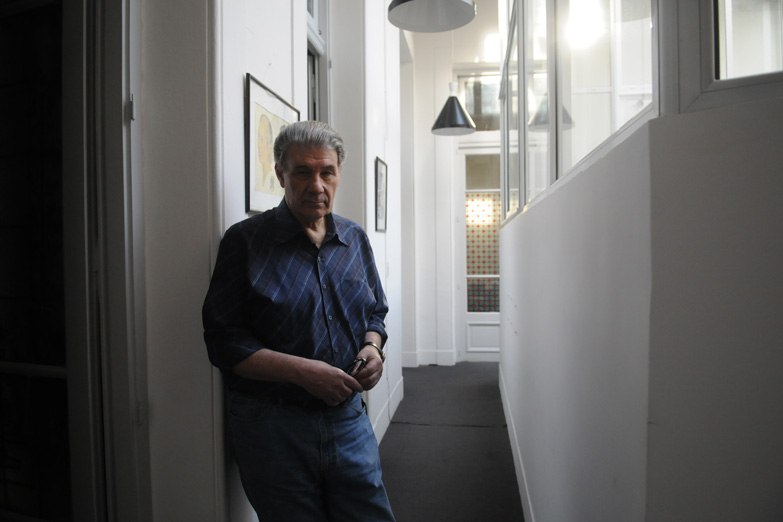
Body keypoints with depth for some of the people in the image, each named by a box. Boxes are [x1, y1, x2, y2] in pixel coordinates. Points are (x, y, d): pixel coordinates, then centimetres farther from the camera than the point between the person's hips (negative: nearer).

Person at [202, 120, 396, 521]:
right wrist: (302, 371, -20)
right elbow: (224, 343, -11)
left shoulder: (355, 239, 8)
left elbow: (375, 312, 18)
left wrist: (372, 348, -4)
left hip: (348, 417, 4)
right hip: (272, 426, -4)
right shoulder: (244, 241, -8)